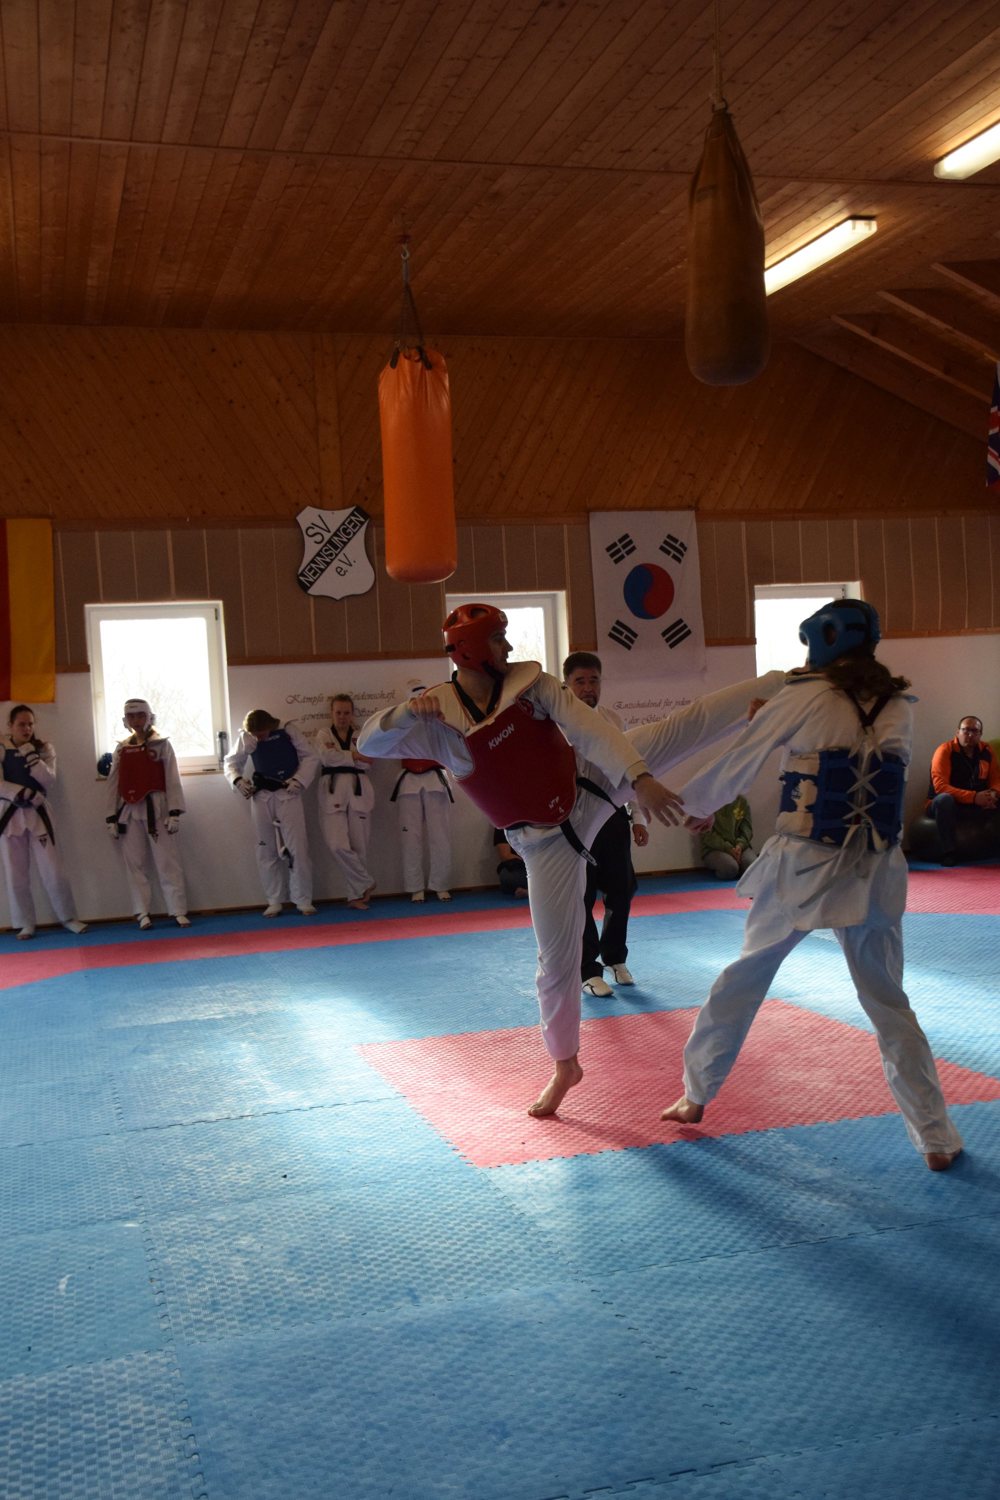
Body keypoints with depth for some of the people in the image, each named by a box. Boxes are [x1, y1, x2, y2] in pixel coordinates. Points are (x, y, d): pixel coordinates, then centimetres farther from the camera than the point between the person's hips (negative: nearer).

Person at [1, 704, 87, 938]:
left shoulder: (43, 748, 3)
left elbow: (50, 781, -8)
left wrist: (32, 758, -19)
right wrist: (25, 793, -22)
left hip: (37, 813, 1)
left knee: (53, 870, 0)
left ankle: (69, 918, 12)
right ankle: (25, 924, 14)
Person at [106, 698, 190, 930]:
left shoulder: (162, 744, 3)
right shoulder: (121, 749, 11)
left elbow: (172, 779, -1)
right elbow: (113, 784, 11)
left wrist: (175, 812, -8)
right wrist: (111, 817, 6)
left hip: (156, 808, -3)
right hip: (129, 810, 3)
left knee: (167, 862, -3)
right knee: (135, 864, 4)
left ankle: (178, 911, 1)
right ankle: (142, 913, 10)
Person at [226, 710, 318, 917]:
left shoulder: (288, 732, -9)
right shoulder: (246, 738, -3)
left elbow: (310, 757, -3)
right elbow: (232, 762, 10)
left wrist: (298, 780, -15)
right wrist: (237, 780, -9)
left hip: (288, 796, -2)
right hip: (261, 797, 3)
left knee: (297, 848, -4)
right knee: (266, 850, 8)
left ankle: (304, 900, 6)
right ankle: (274, 901, 19)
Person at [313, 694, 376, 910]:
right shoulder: (323, 735, 11)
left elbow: (364, 762, -3)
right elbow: (327, 756, -9)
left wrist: (339, 753, -12)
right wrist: (354, 755, -7)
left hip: (358, 791, 2)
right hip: (333, 792, -1)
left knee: (359, 847, 0)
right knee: (338, 845, -17)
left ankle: (356, 894, 14)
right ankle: (366, 884, 0)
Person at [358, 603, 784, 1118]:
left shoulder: (528, 683, -9)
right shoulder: (435, 717, -11)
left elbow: (590, 731, -18)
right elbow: (370, 744, -18)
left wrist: (639, 778, -31)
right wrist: (406, 711, -38)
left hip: (591, 787, 1)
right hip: (547, 839, -1)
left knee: (687, 725, -8)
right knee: (555, 957, 6)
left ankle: (782, 685, 5)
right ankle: (565, 1066, 24)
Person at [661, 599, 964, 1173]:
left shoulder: (805, 699, -7)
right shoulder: (899, 708, 5)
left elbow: (737, 762, 1)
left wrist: (689, 802, 18)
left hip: (802, 868, -2)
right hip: (872, 874, 3)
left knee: (744, 979, 16)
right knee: (889, 1004, 13)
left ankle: (696, 1095, 27)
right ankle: (937, 1139, 11)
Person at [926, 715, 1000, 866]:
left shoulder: (986, 752, 3)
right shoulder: (945, 750, -13)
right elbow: (940, 786, -23)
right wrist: (974, 797, -32)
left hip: (978, 806, 4)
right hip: (948, 805, -4)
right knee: (944, 799, -38)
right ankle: (949, 852, -29)